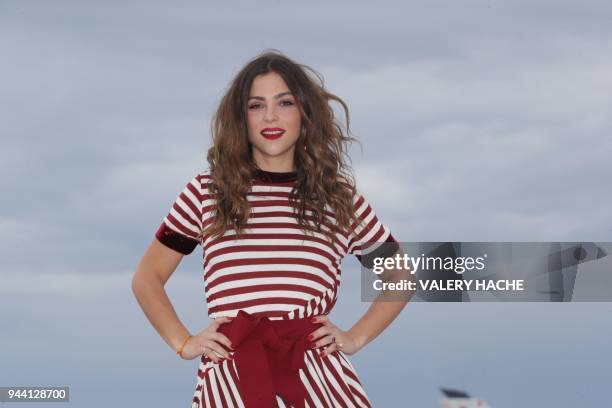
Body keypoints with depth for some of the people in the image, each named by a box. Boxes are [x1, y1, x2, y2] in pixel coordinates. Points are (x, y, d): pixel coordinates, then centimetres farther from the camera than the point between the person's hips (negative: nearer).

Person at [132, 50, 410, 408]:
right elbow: (148, 278, 17)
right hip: (229, 378, 0)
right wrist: (184, 344, 5)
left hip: (318, 377, 0)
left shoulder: (340, 196, 11)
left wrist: (355, 338, 9)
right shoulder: (207, 191, 9)